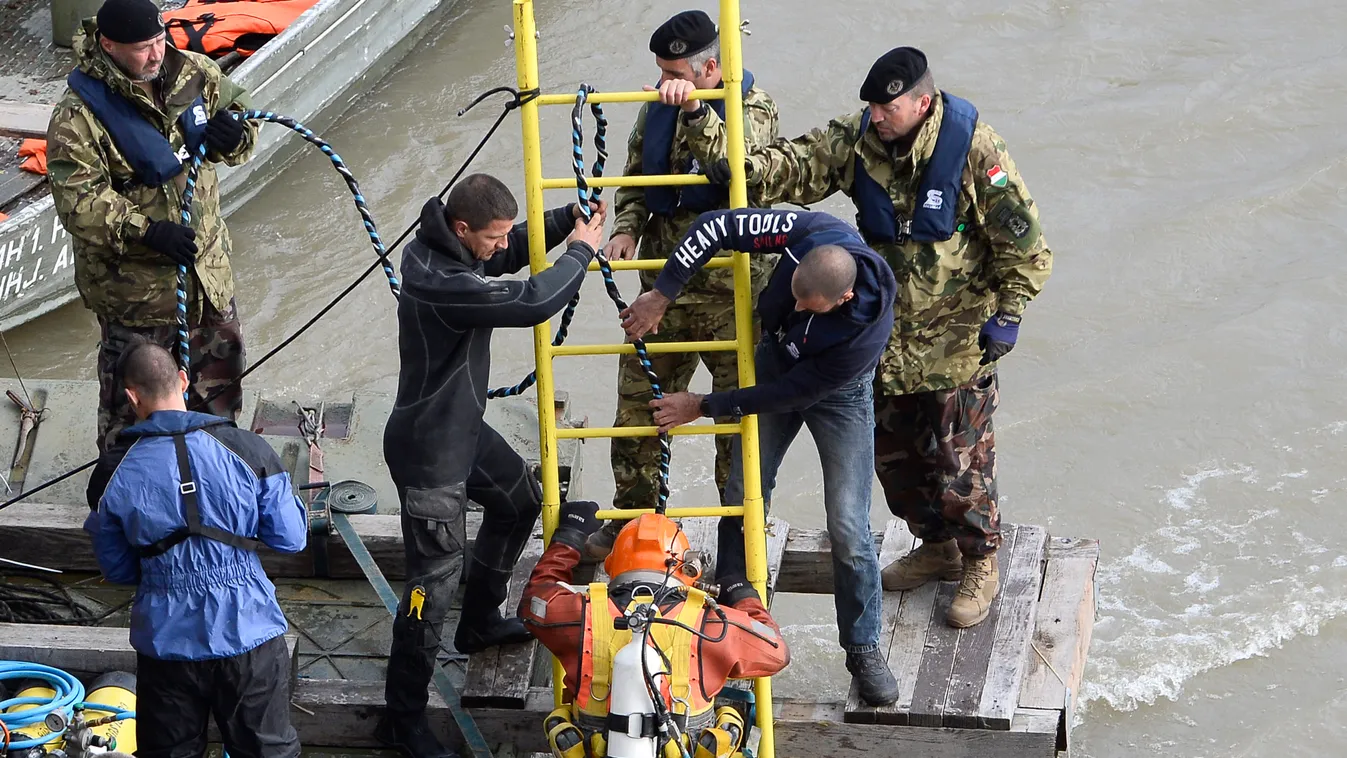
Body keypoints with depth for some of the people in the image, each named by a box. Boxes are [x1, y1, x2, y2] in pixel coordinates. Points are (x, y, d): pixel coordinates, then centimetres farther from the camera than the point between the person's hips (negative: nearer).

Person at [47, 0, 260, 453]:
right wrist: (146, 230, -33)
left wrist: (235, 136, -15)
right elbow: (78, 203, -24)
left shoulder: (193, 74, -6)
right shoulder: (79, 116, -23)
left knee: (220, 358, 24)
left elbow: (240, 107, 10)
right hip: (131, 277, -6)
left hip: (205, 260, 6)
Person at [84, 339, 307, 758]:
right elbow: (291, 539, -4)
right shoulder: (247, 450, -11)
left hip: (166, 641, 0)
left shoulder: (113, 472, -8)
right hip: (247, 634, 0)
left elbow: (117, 570, 3)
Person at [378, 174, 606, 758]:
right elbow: (532, 303, -35)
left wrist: (566, 221, -3)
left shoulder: (440, 244, -4)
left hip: (463, 426, 10)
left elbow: (511, 253, 13)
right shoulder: (442, 282, -33)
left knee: (519, 500, 29)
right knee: (436, 577, -5)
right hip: (429, 451, -10)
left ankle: (480, 622, 47)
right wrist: (580, 251, -19)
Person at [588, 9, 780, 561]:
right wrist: (626, 226, 0)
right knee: (637, 403, 10)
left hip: (729, 288, -5)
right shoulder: (659, 105, 7)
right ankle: (631, 516, 25)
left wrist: (695, 110, -38)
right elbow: (634, 173, 18)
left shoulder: (753, 107, -9)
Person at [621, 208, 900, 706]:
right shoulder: (810, 233, -35)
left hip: (836, 392, -4)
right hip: (776, 359, 4)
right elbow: (715, 227, -27)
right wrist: (661, 296, -30)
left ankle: (863, 649, 11)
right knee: (742, 500, 5)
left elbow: (791, 394, -29)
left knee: (848, 530, -7)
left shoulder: (869, 329, -40)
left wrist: (703, 407, -23)